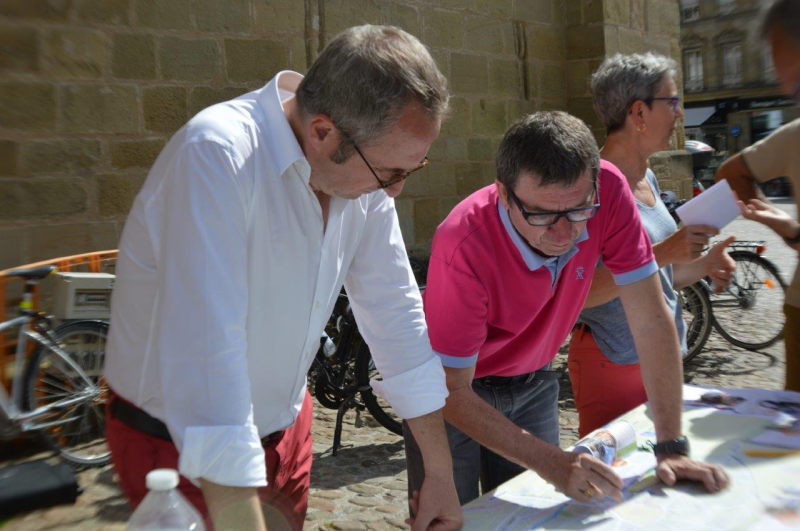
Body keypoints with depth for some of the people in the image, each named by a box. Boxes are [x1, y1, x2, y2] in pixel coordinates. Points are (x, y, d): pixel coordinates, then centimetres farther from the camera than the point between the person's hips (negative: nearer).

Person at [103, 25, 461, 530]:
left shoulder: (367, 174, -8)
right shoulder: (216, 155, -29)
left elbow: (397, 315, -4)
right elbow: (206, 354, -37)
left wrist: (440, 474, -1)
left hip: (285, 427, 6)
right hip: (181, 445, -6)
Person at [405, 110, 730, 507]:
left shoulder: (608, 191, -24)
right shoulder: (465, 245, -35)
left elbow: (651, 321, -18)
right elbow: (452, 393, -27)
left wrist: (672, 449, -19)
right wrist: (553, 464, -34)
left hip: (532, 380, 4)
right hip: (460, 388, -3)